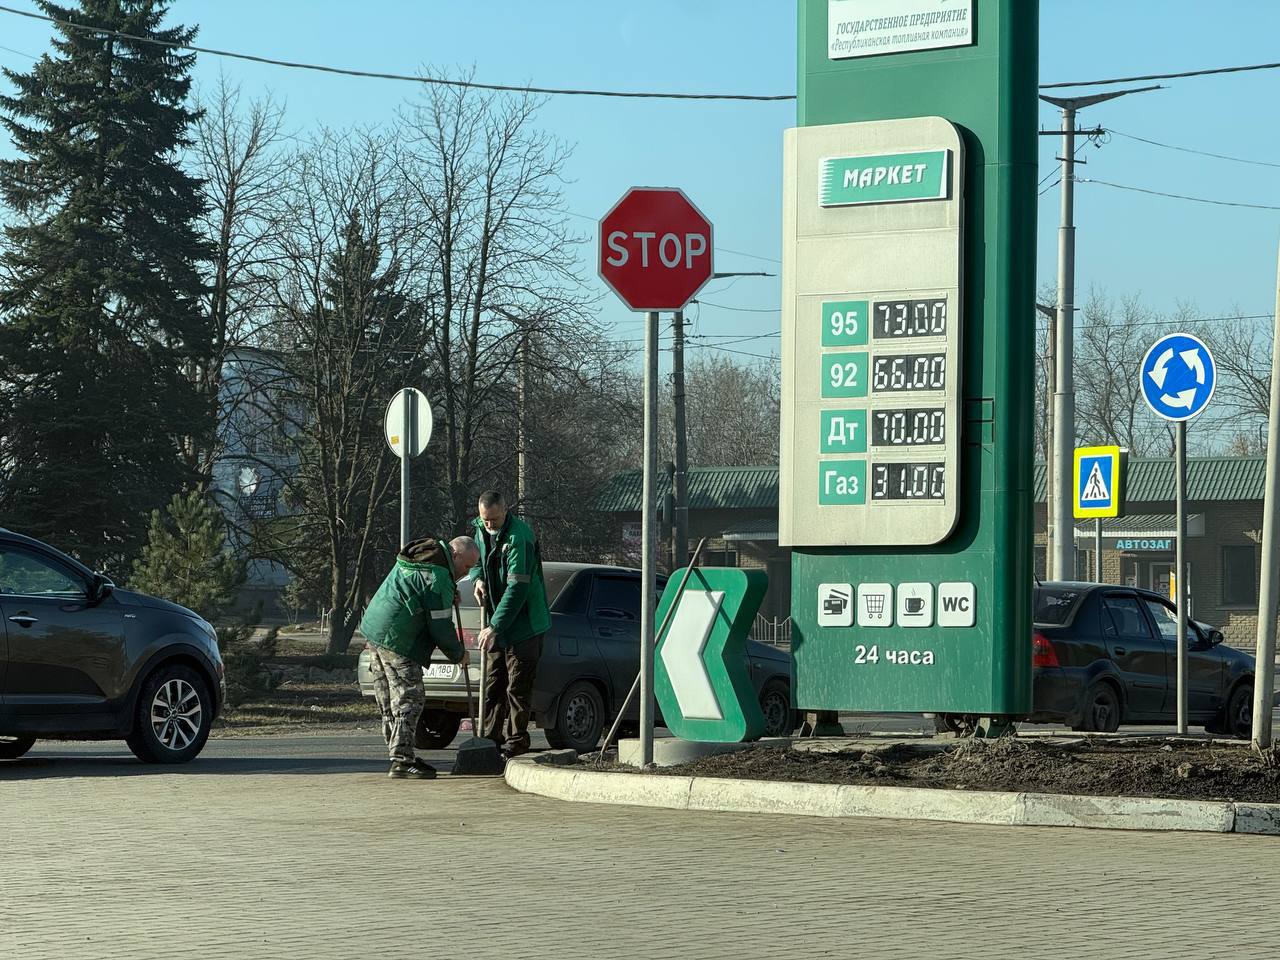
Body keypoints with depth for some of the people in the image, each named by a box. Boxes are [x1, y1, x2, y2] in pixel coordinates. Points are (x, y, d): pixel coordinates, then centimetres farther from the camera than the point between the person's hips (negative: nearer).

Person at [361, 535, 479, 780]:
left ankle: (401, 755, 20)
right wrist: (459, 655, 3)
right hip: (397, 640, -10)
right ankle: (402, 762, -10)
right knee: (409, 700, -7)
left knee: (390, 703, 13)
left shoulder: (420, 557, 15)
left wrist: (448, 597, 17)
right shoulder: (439, 578, -16)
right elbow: (440, 627, -14)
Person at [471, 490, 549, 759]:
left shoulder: (519, 537, -23)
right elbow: (477, 558, 23)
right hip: (496, 620, 8)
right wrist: (478, 578, -2)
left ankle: (517, 740, 4)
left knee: (518, 685, -4)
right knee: (492, 682, 10)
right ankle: (491, 738, 16)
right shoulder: (481, 529, 3)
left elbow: (517, 588, -28)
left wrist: (495, 627, -30)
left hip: (523, 623, -8)